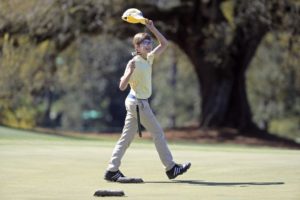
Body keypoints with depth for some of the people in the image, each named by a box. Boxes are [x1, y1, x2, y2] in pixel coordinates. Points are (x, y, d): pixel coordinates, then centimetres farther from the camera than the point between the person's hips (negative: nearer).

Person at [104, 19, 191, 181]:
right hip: (138, 102, -9)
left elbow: (164, 44, 15)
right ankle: (171, 168, 4)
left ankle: (112, 171, 7)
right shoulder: (134, 63, -16)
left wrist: (152, 28, 7)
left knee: (126, 137, 7)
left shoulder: (149, 59, 7)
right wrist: (130, 72, -35)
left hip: (138, 103, 9)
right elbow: (122, 86, -21)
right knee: (158, 133, -2)